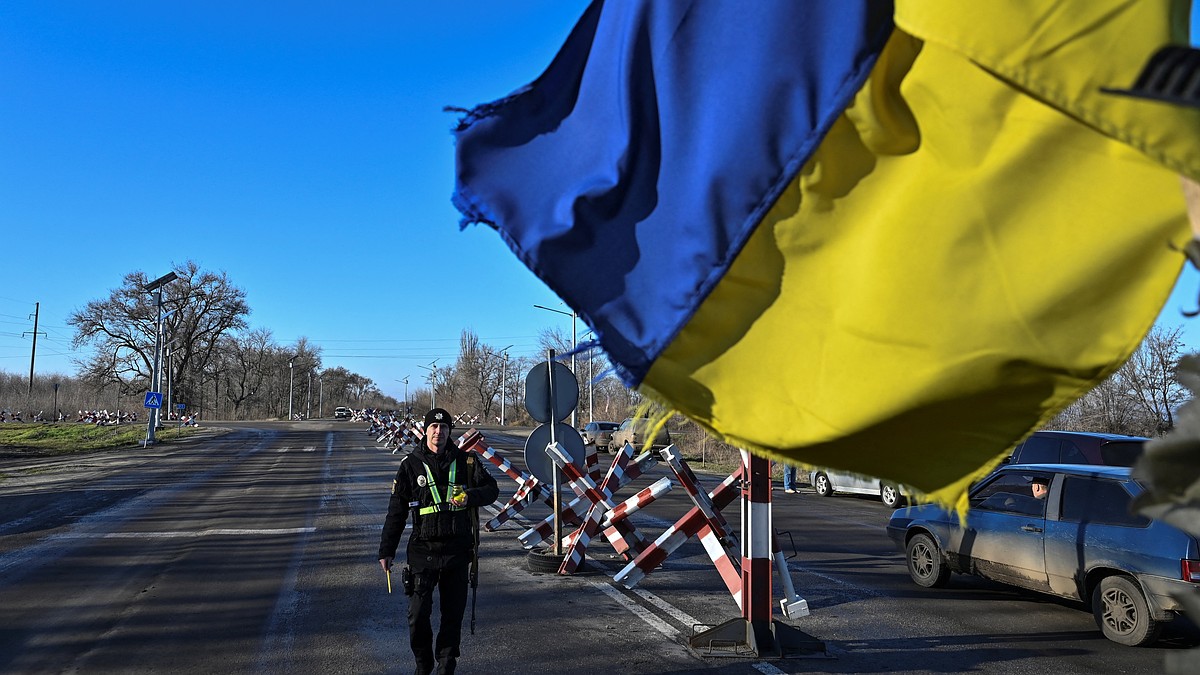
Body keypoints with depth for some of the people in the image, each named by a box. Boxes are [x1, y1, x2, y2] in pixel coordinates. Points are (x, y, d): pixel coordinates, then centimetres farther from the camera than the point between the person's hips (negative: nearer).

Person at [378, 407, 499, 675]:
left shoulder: (466, 461, 5)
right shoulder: (411, 464, 2)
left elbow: (492, 489, 6)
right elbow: (397, 511, 4)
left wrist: (469, 495, -16)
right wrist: (386, 550, 2)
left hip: (458, 550, 1)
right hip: (423, 550, -1)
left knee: (453, 613, 8)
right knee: (418, 615, -1)